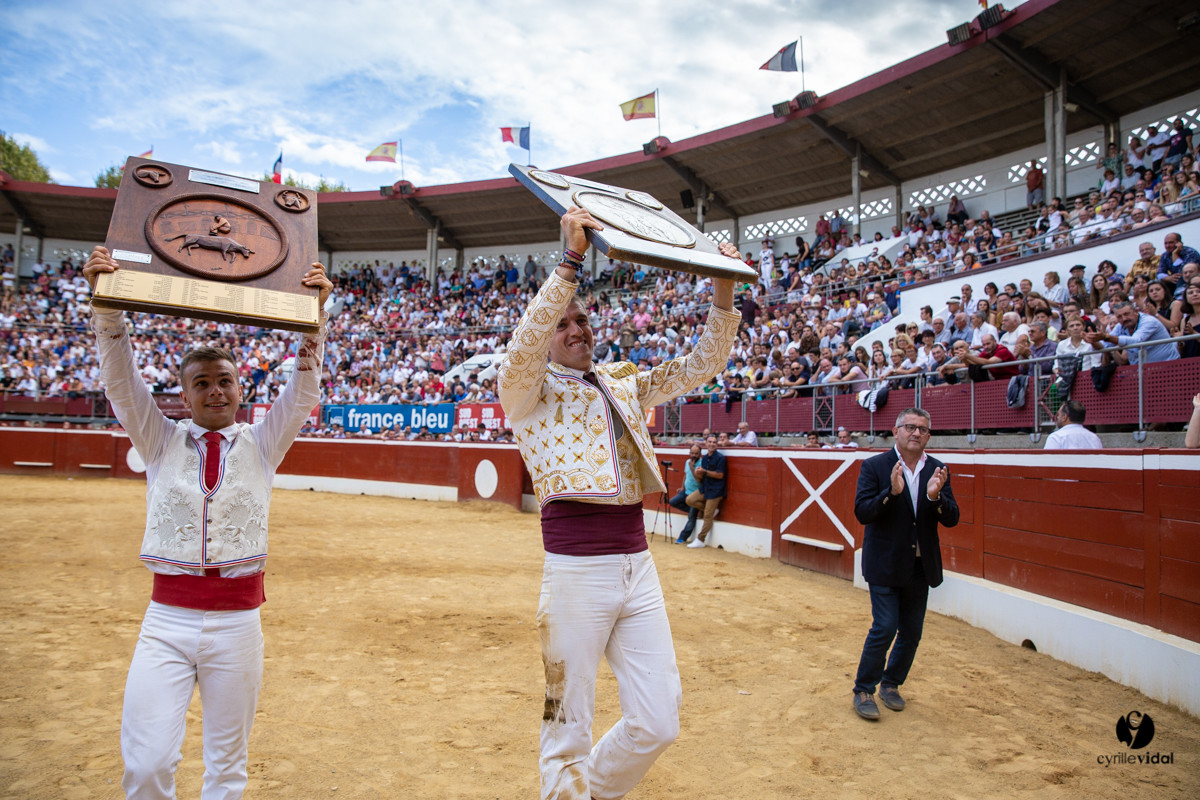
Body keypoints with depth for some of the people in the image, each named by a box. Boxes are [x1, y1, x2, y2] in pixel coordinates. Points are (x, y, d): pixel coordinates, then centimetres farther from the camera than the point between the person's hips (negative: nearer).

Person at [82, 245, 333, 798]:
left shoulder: (261, 444, 7)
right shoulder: (161, 441, 8)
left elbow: (301, 392, -6)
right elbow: (121, 380, -3)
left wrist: (314, 312, -19)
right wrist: (106, 304, -18)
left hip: (237, 621, 0)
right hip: (167, 619, 0)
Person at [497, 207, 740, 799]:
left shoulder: (624, 384, 18)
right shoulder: (527, 389, 2)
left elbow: (699, 366, 15)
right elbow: (524, 346, -19)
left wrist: (723, 291, 1)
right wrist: (571, 260, -25)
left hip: (639, 568, 5)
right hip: (576, 572, -5)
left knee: (658, 723, 7)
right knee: (568, 731, 1)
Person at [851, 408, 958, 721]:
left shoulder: (938, 471, 3)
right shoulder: (875, 466, -7)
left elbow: (951, 519, -2)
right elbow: (862, 512, -15)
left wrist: (936, 496, -22)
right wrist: (892, 492, -29)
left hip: (920, 566, 4)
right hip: (885, 565, -4)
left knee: (911, 633, 11)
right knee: (885, 628, -7)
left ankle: (891, 684, 32)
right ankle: (864, 691, 10)